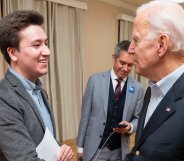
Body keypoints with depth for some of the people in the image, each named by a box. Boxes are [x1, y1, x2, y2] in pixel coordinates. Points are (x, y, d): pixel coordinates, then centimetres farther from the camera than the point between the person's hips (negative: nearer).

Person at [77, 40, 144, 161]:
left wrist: (130, 127, -18)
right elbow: (85, 115, -4)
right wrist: (80, 146, -2)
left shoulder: (138, 88, -5)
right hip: (95, 148, -1)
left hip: (120, 151, 2)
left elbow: (137, 118, 4)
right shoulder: (95, 80, -8)